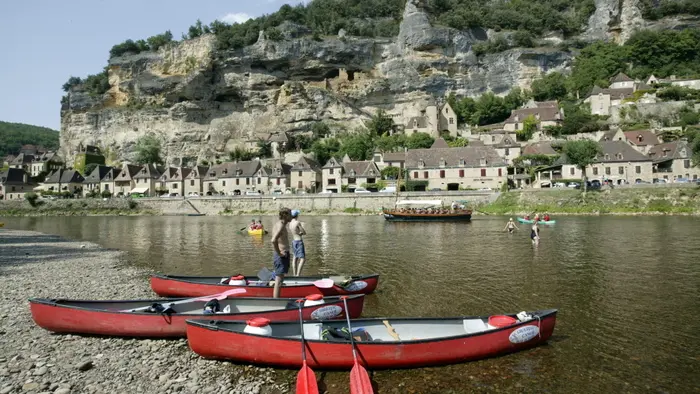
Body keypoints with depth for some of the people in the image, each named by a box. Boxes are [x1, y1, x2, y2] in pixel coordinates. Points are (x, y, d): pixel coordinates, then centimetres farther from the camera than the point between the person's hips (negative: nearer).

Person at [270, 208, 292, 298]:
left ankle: (276, 301, 31)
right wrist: (279, 253, -23)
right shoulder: (281, 226, -18)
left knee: (279, 280, 21)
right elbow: (274, 240, -34)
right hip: (281, 256, -10)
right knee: (278, 281, -6)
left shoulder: (279, 224, 14)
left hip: (282, 255, 10)